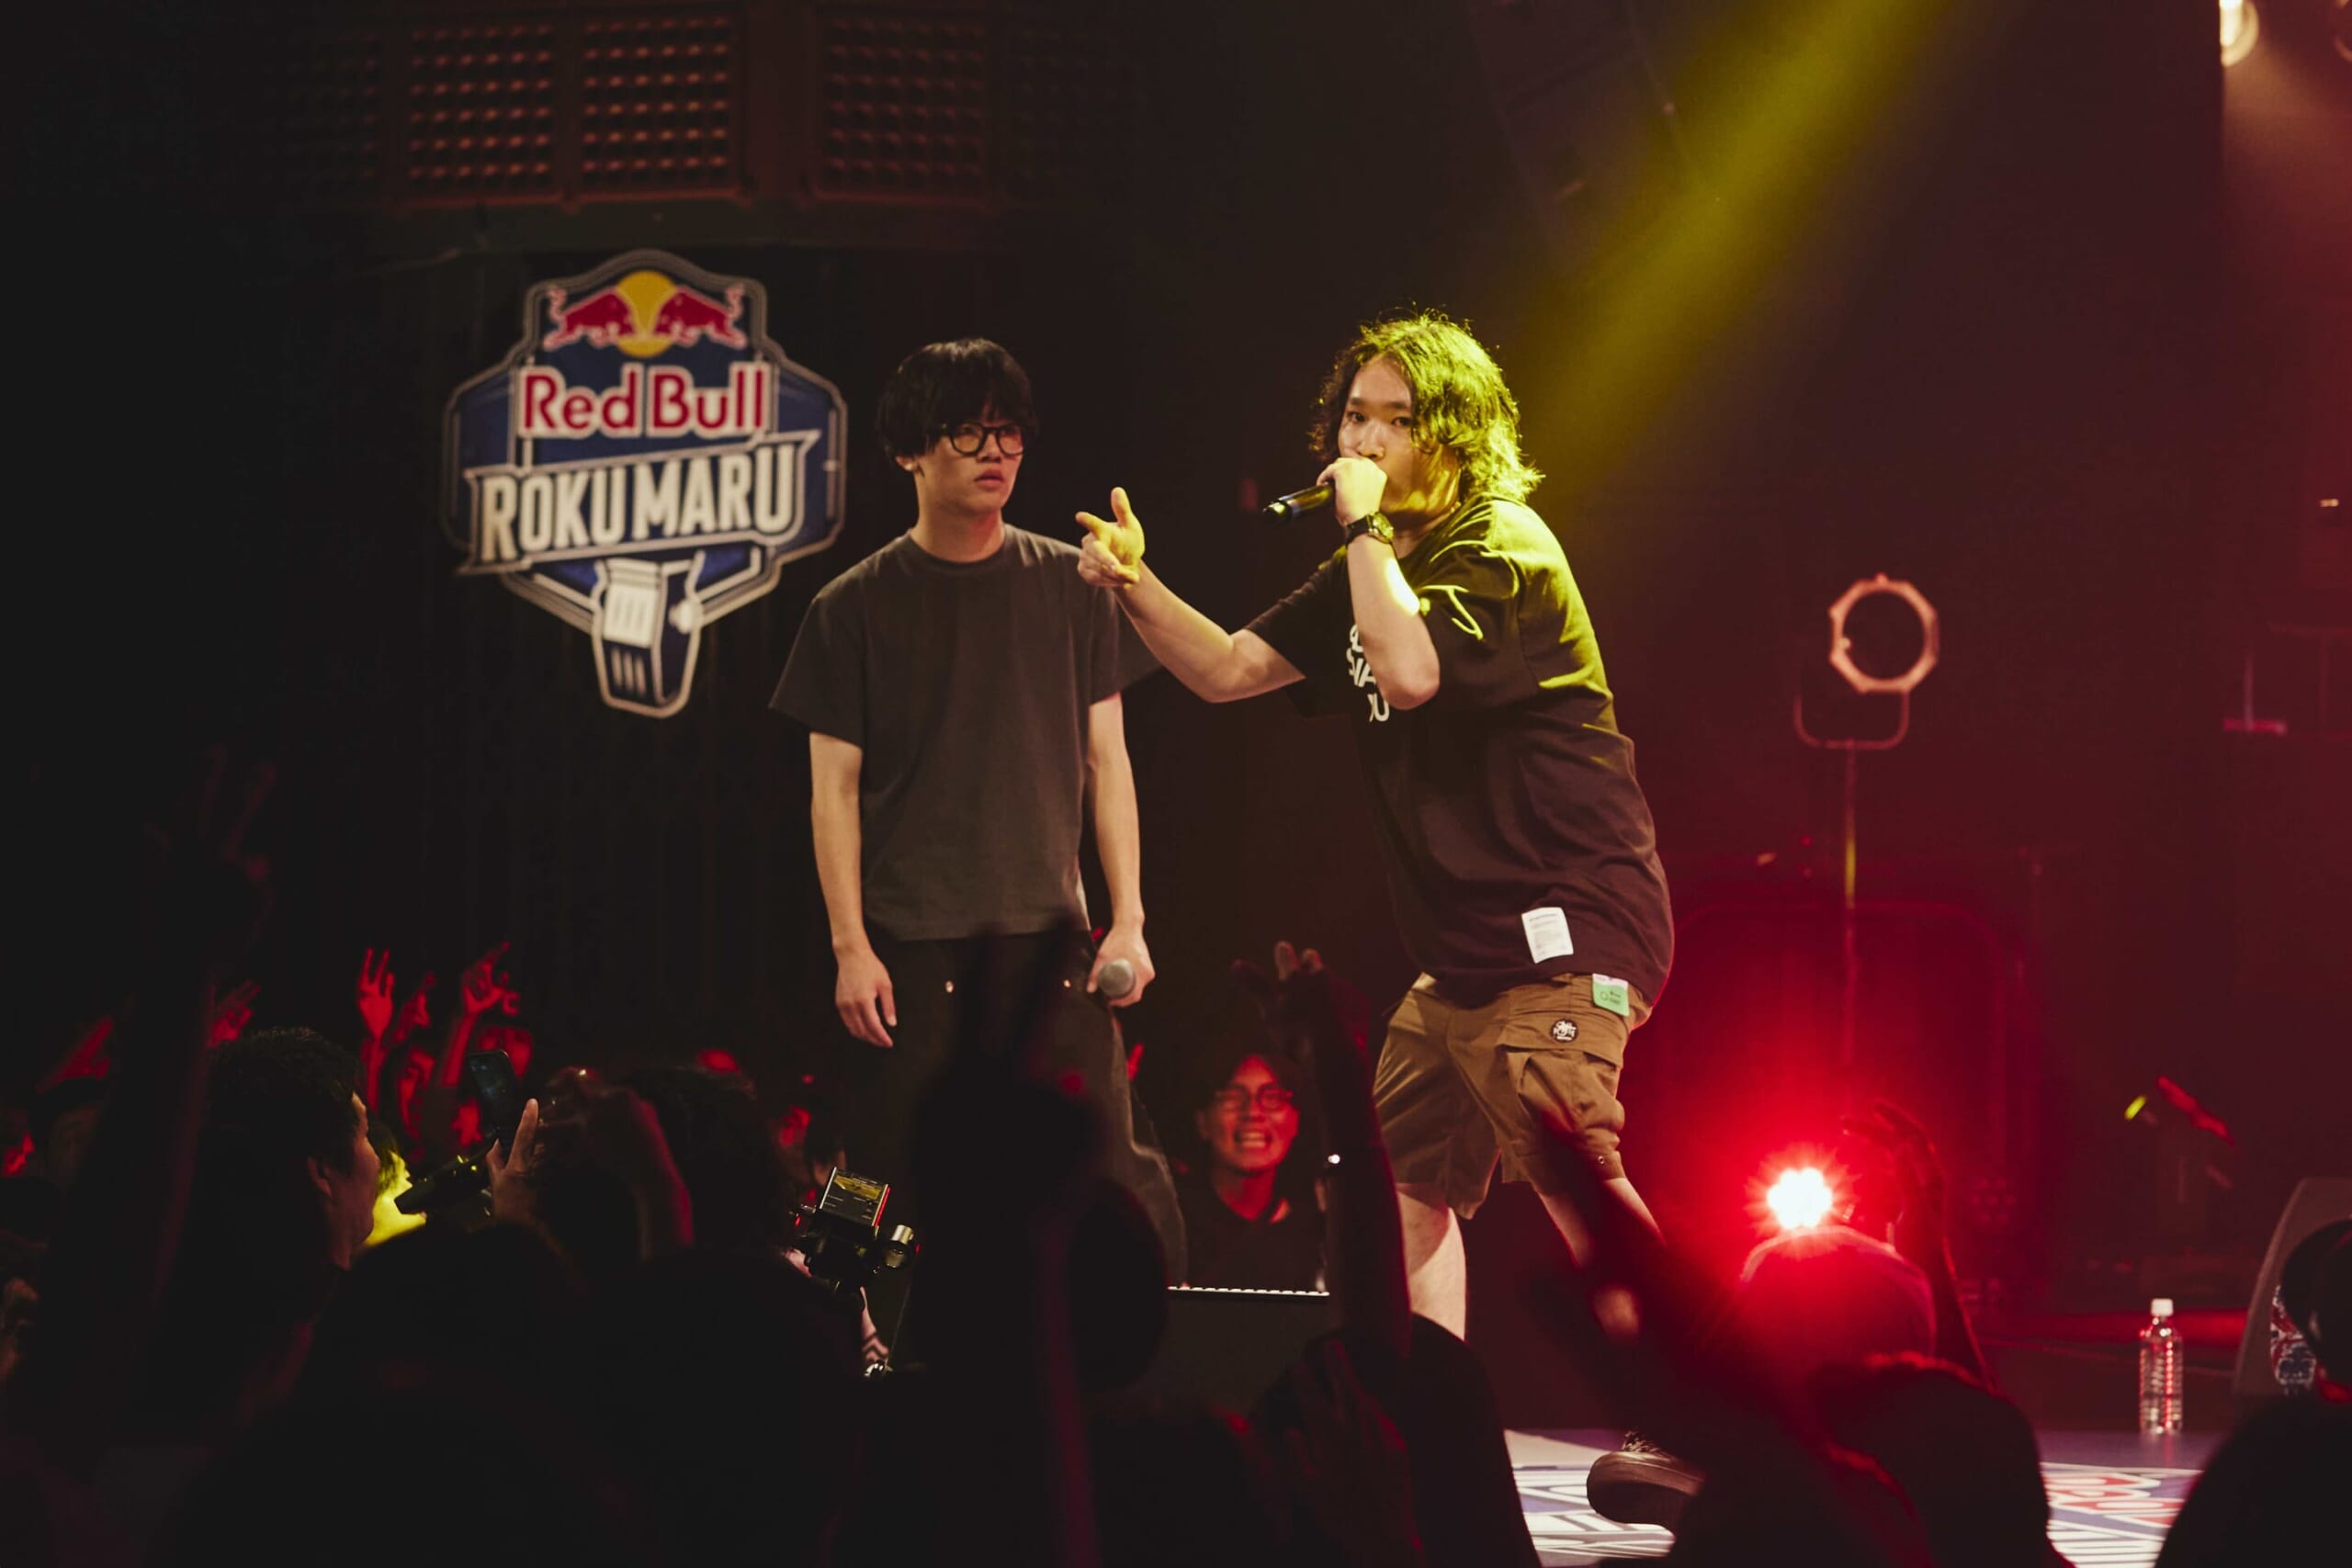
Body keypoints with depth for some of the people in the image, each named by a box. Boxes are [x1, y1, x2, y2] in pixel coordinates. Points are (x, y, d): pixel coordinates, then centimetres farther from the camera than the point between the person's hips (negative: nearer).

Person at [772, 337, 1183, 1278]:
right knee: (899, 1187, -3)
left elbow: (1106, 762, 10)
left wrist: (1128, 919, 2)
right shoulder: (854, 609, 5)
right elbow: (834, 789, 4)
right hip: (909, 943, -1)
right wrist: (850, 946, -5)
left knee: (1109, 1177, -6)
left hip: (1048, 932, 1)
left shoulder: (1070, 590, 9)